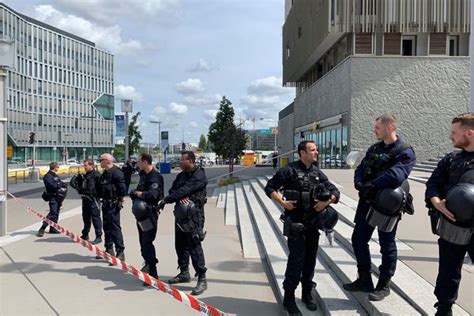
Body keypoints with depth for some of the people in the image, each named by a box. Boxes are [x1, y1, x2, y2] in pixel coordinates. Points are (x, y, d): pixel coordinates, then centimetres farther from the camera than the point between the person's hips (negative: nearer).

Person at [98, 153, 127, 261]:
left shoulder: (116, 172, -15)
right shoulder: (105, 173, 16)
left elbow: (122, 188, -21)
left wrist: (120, 201, -17)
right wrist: (102, 199, 19)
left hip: (113, 204, -10)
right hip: (106, 204, 10)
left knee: (115, 228, -9)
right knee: (107, 227, 17)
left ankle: (120, 253, -5)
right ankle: (109, 250, 28)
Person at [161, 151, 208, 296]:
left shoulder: (199, 176, -14)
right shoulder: (181, 175, 14)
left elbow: (184, 190, -21)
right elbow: (172, 189, 6)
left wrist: (166, 200, -13)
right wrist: (180, 197, -17)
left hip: (194, 215, -9)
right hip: (180, 213, 9)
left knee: (194, 246, -10)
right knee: (180, 245, 16)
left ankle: (202, 279, -4)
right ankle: (184, 273, 31)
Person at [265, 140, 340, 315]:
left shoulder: (318, 172, 8)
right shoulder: (289, 170, -8)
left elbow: (334, 191, 11)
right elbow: (269, 188, -4)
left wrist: (327, 201, -9)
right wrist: (282, 203, -15)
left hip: (313, 222, 6)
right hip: (295, 223, -5)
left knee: (310, 260, 13)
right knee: (296, 260, -7)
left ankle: (307, 293, 31)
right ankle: (289, 297, 9)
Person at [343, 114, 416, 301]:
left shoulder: (405, 152, -12)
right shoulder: (374, 149, 12)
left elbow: (396, 175, -27)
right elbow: (360, 169, 9)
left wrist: (371, 185, -21)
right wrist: (360, 184, -11)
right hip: (367, 203, 8)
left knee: (387, 245, 6)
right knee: (358, 239, 12)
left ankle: (384, 285, 22)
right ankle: (364, 280, 26)